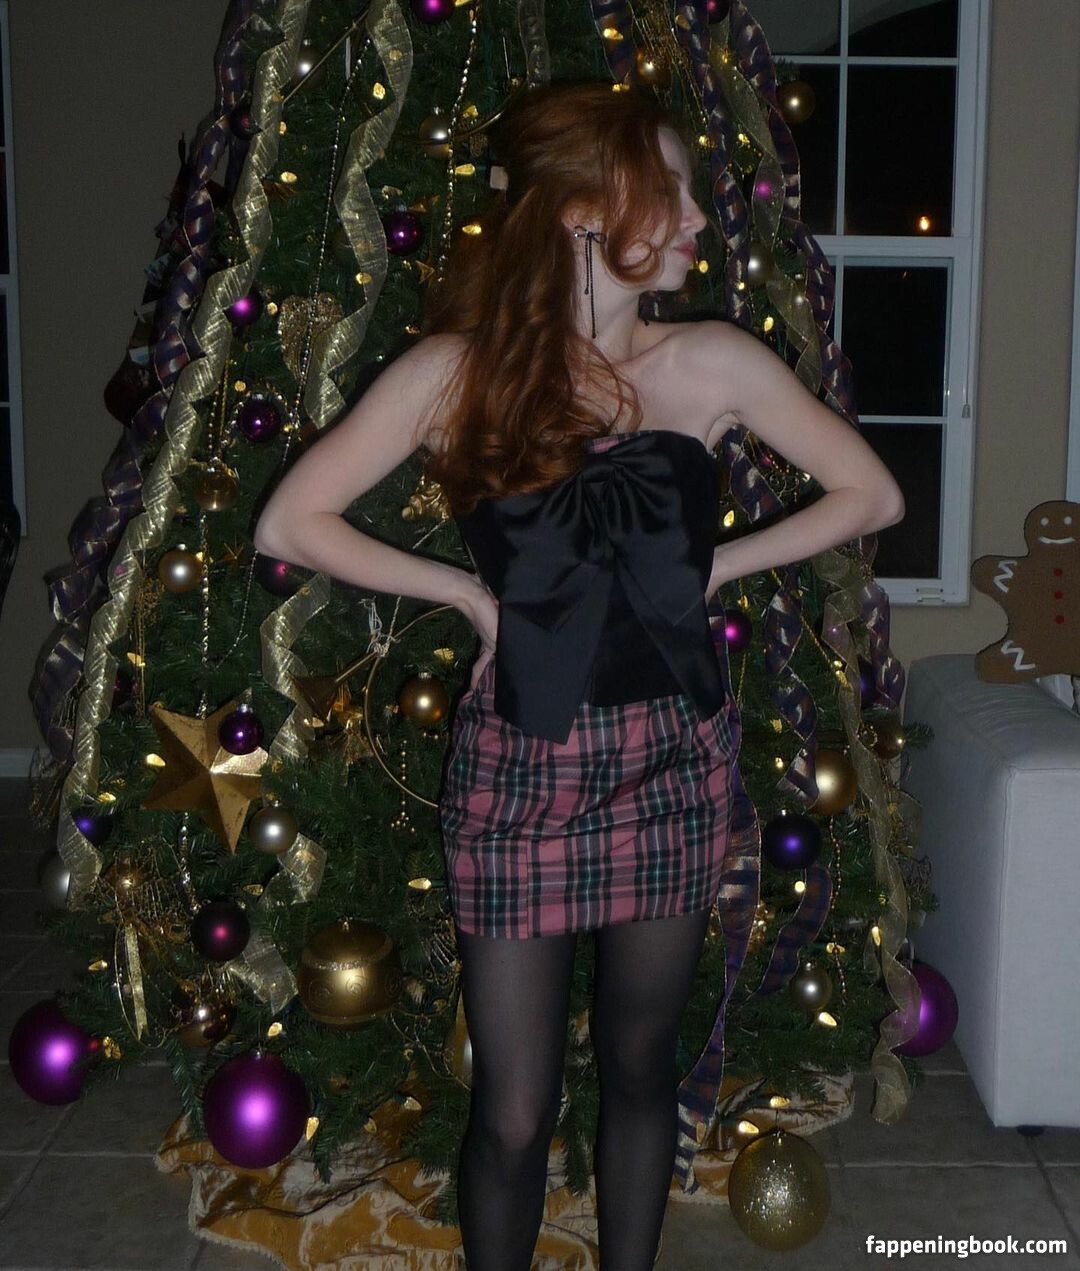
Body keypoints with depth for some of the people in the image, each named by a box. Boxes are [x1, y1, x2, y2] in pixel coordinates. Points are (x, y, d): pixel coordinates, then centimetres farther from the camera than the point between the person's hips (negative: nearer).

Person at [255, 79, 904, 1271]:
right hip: (519, 766, -2)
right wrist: (465, 589, -7)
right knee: (514, 1111, 5)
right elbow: (288, 523, -5)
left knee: (639, 1061, 17)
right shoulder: (455, 371, -8)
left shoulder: (714, 363, -2)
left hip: (674, 757, 2)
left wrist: (710, 568, -1)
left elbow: (871, 494, 6)